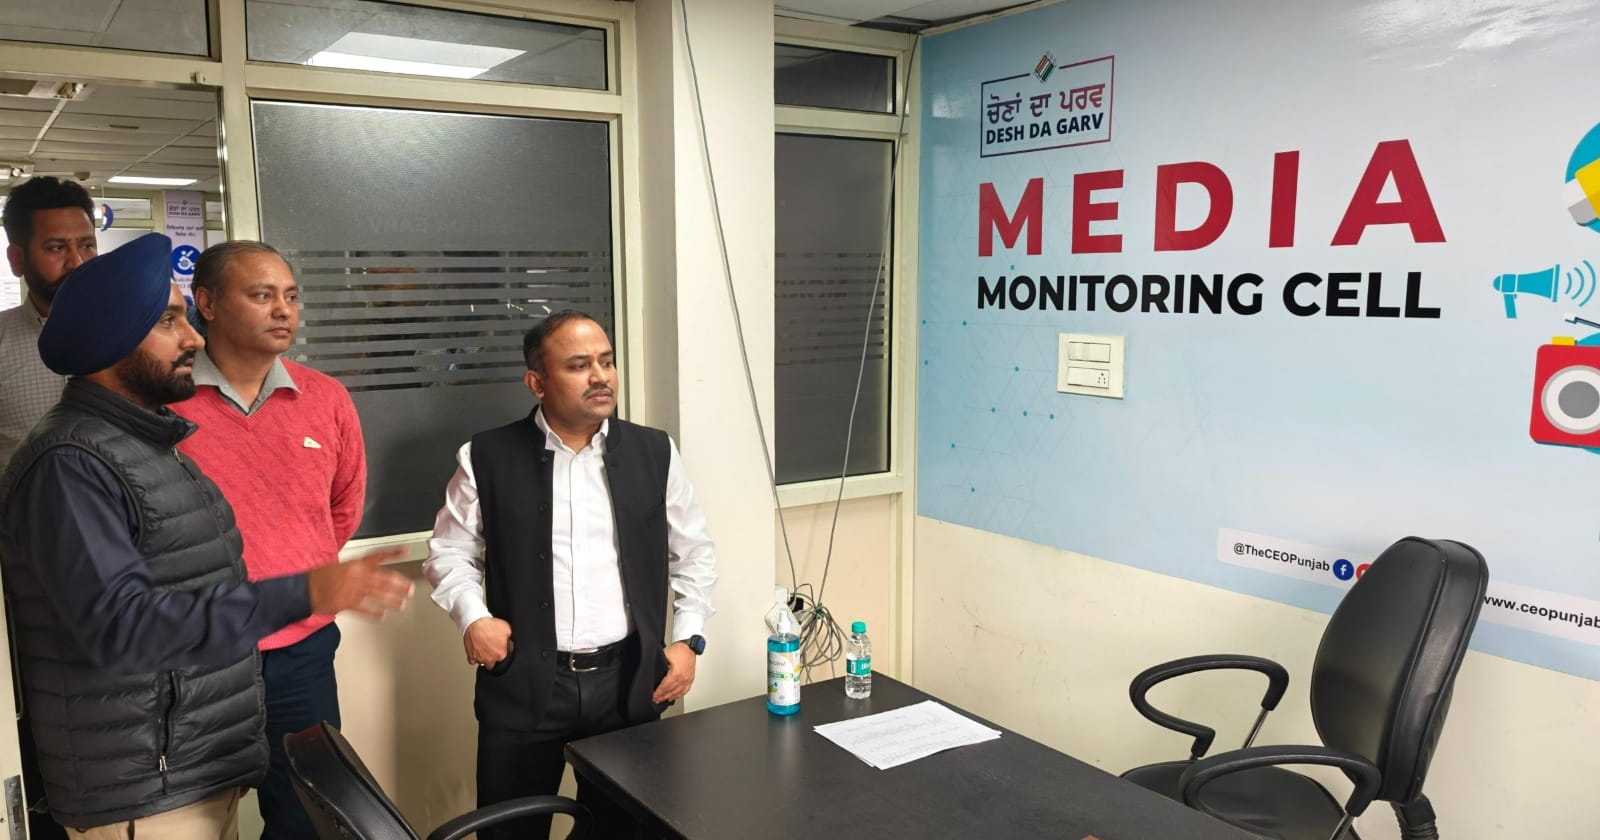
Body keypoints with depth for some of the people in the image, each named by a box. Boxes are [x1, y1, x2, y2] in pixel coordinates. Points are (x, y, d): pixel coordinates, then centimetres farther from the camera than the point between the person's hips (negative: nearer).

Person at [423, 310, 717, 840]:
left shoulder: (654, 452, 3)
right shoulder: (487, 458, -2)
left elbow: (693, 554, 11)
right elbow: (449, 551, 7)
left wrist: (687, 640, 2)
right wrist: (472, 616, -10)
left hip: (629, 680, 2)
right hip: (523, 684, -1)